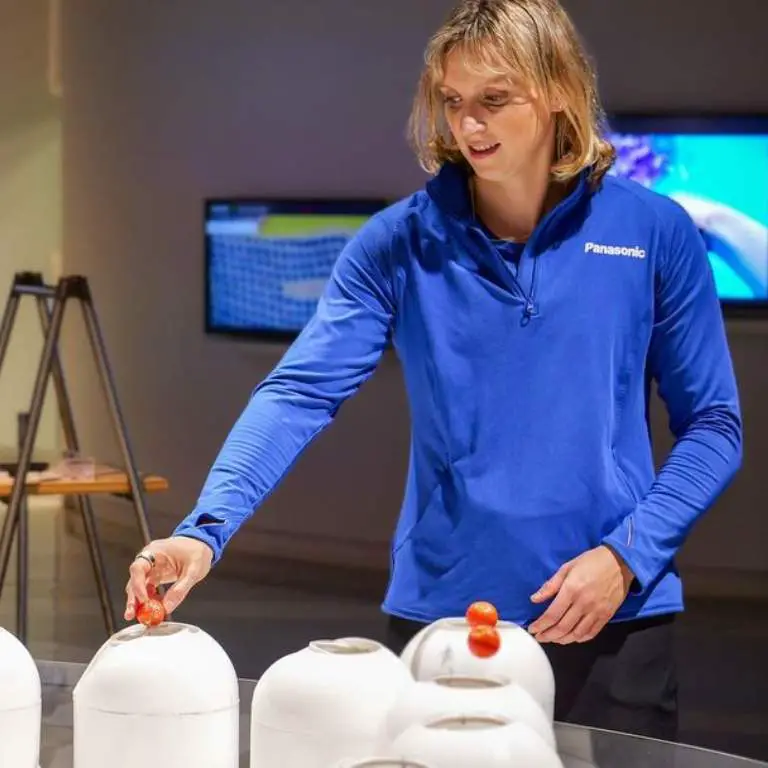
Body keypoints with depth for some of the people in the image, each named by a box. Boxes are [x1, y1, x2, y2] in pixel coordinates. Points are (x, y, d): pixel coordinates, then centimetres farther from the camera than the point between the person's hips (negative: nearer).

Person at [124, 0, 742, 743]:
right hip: (437, 613, 1)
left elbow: (712, 426, 1)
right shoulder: (400, 241, -3)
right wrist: (205, 528, -27)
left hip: (612, 621, 0)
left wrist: (626, 555, -11)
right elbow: (300, 392, -13)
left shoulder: (654, 232, -3)